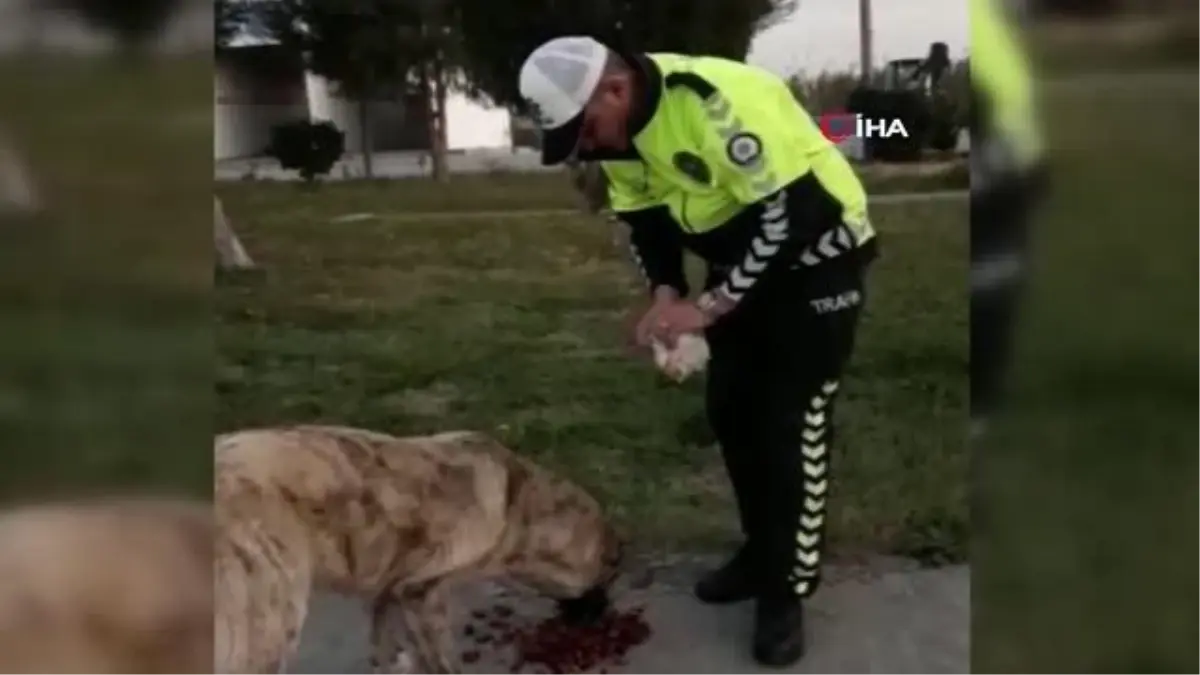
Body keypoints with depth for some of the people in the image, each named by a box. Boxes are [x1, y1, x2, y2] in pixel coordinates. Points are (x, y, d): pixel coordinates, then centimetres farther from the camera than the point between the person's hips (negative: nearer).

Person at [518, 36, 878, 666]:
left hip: (815, 252, -8)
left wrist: (708, 306, -28)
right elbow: (646, 218, 5)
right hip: (743, 262, 8)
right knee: (730, 409, 11)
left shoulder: (717, 101, -33)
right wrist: (665, 294, -12)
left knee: (791, 423, -6)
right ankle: (762, 553, 29)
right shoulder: (616, 128, -6)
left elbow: (793, 213, -32)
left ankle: (788, 590, 8)